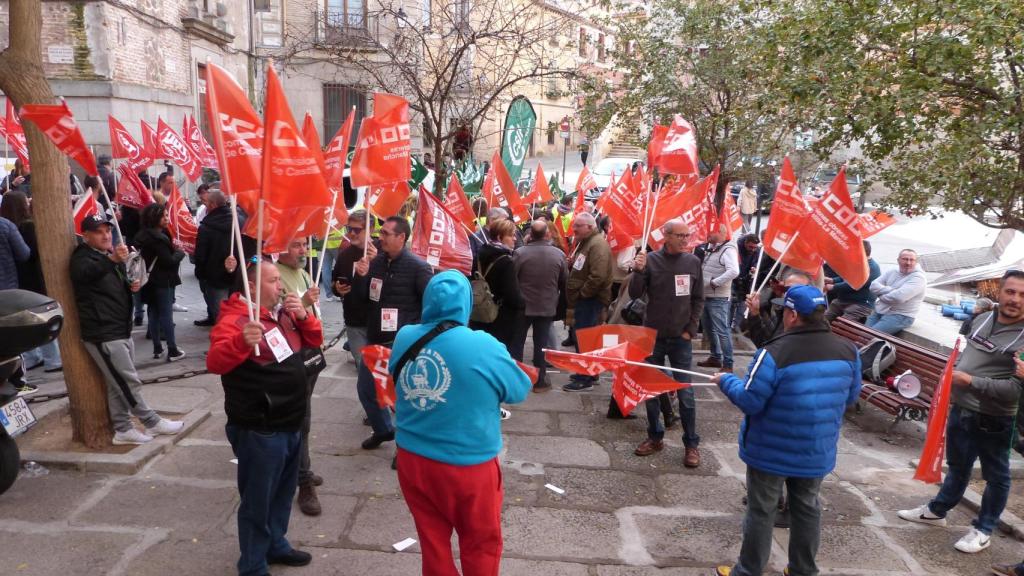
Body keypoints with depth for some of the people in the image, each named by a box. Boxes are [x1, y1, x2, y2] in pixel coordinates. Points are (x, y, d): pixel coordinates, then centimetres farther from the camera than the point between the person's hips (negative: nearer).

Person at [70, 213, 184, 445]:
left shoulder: (111, 255, 17)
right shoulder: (82, 257, -11)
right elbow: (84, 273, -37)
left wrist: (131, 286, 7)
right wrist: (112, 260, -56)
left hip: (121, 330, 9)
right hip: (102, 334, -9)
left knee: (118, 384, 14)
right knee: (129, 382, -5)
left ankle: (122, 429, 21)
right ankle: (152, 422, 6)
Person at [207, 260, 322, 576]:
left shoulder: (283, 312, 9)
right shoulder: (234, 320, -18)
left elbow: (314, 341, 13)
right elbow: (215, 362, -31)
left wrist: (303, 316, -7)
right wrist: (241, 341, -50)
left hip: (289, 424, 9)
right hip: (259, 431, -9)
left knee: (283, 493, 24)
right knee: (257, 501, 5)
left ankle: (276, 545, 42)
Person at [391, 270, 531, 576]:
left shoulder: (404, 338, -6)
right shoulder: (484, 347, -20)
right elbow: (520, 390, -5)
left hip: (413, 460, 4)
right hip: (468, 465, -4)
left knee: (432, 539, 22)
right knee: (481, 543, 18)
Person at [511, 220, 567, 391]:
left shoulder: (520, 253, -15)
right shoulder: (559, 254, -9)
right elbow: (565, 282, 3)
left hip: (522, 305, -1)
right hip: (547, 306, 1)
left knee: (516, 342, 12)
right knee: (541, 344, 9)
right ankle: (540, 380, 14)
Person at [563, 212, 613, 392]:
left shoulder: (598, 244, -16)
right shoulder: (583, 242, 17)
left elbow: (598, 276, -27)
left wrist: (582, 294, -17)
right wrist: (571, 262, 9)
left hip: (590, 299, -10)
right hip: (582, 298, 10)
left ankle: (585, 378, 1)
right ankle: (587, 373, 26)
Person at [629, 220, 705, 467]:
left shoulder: (693, 262, -1)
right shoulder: (651, 260, -6)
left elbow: (698, 299, 5)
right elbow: (635, 294, -8)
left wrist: (690, 329, -1)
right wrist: (638, 271, -25)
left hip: (681, 338, 0)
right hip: (652, 335, 0)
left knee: (685, 392, 1)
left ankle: (691, 443, 12)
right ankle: (655, 437, 24)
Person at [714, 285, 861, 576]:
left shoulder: (774, 353, -25)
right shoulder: (849, 351, -7)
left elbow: (750, 401, -20)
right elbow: (851, 398, 7)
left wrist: (726, 380, -2)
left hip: (771, 451, -4)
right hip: (817, 452, 5)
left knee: (761, 511, 10)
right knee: (807, 509, 21)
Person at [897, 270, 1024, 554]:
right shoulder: (982, 319, 3)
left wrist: (971, 381, -22)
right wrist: (951, 378, 14)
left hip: (992, 421, -7)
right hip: (959, 410, 7)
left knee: (995, 476, 13)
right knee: (957, 467, 25)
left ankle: (983, 530, 29)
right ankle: (937, 510, 41)